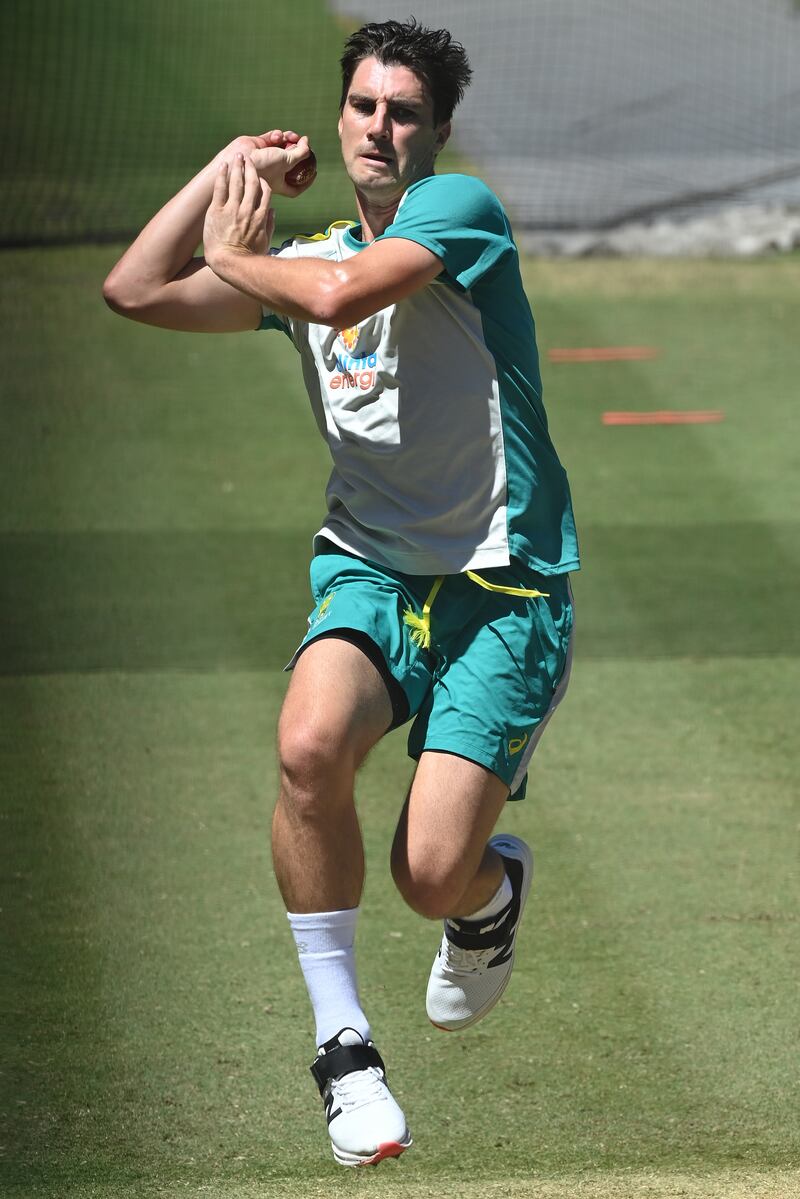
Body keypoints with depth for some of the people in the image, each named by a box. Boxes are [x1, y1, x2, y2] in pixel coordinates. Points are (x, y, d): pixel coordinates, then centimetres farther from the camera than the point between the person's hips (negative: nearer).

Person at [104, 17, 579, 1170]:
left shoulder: (462, 209, -7)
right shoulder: (306, 258, 13)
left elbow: (345, 296, -23)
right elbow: (136, 291, 10)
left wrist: (235, 256, -4)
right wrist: (234, 166, 9)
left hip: (499, 587, -5)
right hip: (366, 567, 5)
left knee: (434, 880, -15)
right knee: (311, 743, -30)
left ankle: (497, 884, 27)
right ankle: (342, 1045, -15)